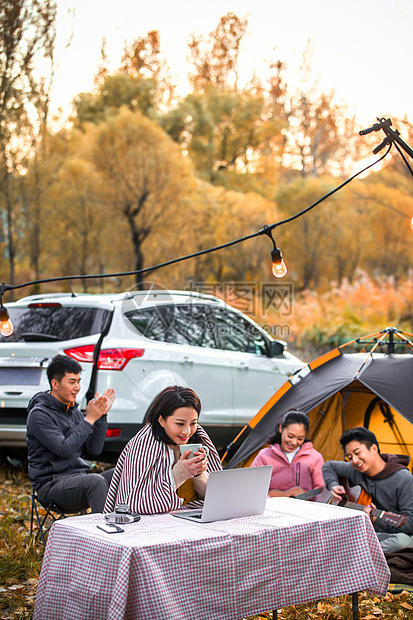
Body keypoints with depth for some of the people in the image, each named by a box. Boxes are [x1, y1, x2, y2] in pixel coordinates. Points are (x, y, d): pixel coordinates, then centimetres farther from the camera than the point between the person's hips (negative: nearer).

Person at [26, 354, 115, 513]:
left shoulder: (74, 410, 14)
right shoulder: (39, 415, -9)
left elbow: (94, 449, 8)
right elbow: (64, 450, -21)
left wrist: (101, 416, -2)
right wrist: (89, 419, -17)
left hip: (79, 478, 7)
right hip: (51, 484, -7)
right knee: (96, 481, -35)